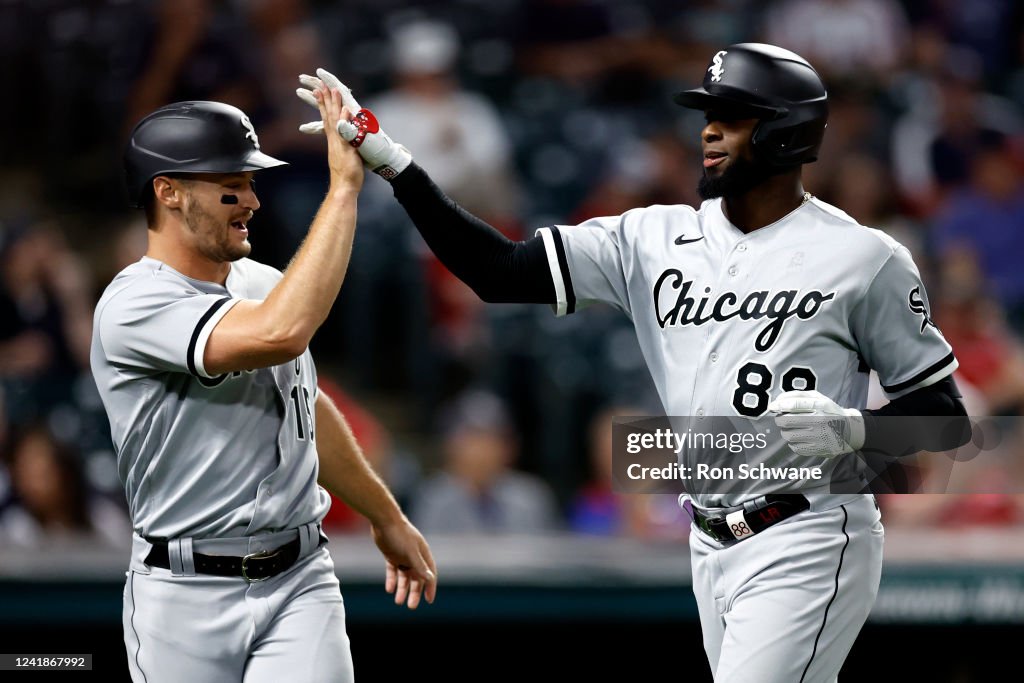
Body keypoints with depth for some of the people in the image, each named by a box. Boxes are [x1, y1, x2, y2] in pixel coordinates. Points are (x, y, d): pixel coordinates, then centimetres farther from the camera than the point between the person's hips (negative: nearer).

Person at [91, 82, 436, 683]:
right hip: (189, 601, -5)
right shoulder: (134, 306, -16)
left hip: (301, 581, 5)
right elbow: (281, 334, -32)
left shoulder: (263, 285, 10)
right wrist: (343, 187, -27)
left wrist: (388, 519, 32)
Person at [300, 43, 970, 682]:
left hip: (806, 549, -6)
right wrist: (389, 160, -7)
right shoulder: (656, 238, 6)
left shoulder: (864, 258, -7)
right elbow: (500, 271, 1)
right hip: (711, 545, 6)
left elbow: (943, 416, -3)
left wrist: (851, 429, -23)